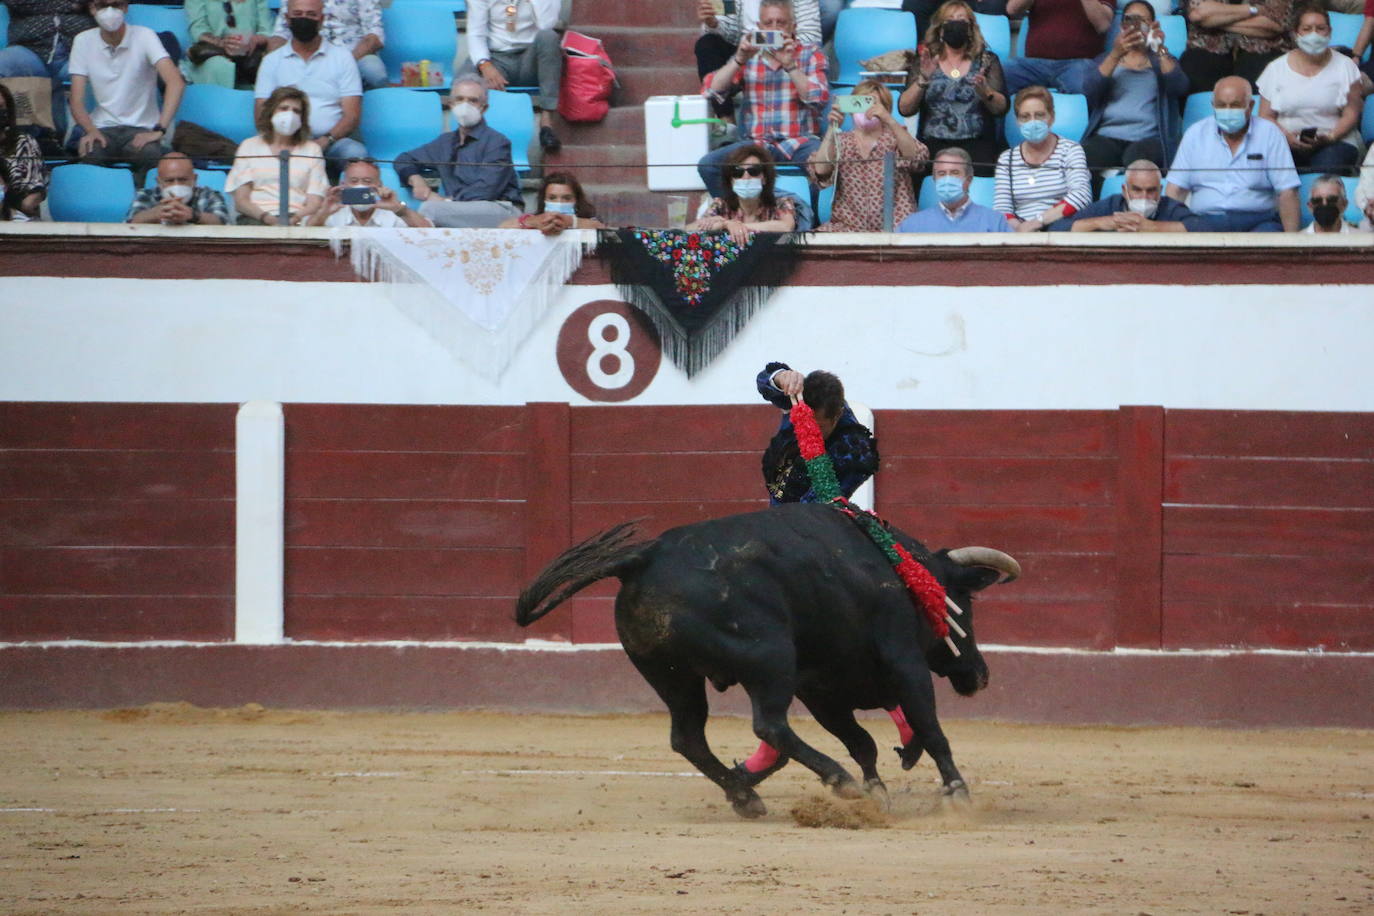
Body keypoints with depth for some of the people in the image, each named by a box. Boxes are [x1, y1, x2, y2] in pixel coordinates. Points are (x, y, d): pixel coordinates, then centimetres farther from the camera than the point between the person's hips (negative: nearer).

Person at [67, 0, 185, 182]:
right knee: (90, 152, -34)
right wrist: (91, 131, -24)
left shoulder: (144, 36, -6)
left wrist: (159, 131, -30)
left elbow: (175, 82, -19)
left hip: (141, 129, -1)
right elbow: (77, 101, -2)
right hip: (103, 128, 1)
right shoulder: (83, 41, 1)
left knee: (151, 153, -36)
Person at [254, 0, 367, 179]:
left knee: (356, 152, -35)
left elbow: (352, 115, 4)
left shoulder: (342, 57, 13)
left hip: (332, 141, 0)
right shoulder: (272, 61, 16)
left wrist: (326, 140, -16)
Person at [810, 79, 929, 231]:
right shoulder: (841, 141, 12)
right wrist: (832, 128, -15)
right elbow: (821, 171, -7)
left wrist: (889, 120, -27)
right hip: (848, 227, 2)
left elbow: (915, 157, -15)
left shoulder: (895, 138, 9)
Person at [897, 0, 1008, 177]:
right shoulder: (925, 62, 12)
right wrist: (922, 80, -15)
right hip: (934, 145, 0)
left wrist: (985, 92, -18)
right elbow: (905, 108, 2)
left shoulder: (986, 60, 12)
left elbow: (1001, 108, 3)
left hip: (977, 144, 0)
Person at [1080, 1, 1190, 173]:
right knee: (1088, 155, -35)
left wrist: (1161, 51, -12)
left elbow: (1179, 87, 0)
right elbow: (1089, 90, 1)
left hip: (1150, 138, -1)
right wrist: (1116, 55, -10)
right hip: (1107, 137, 1)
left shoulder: (1162, 61, 22)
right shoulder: (1104, 59, 24)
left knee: (1138, 155, -38)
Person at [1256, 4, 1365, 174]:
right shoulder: (1276, 69, 11)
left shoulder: (1344, 66, 9)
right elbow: (1266, 116, 8)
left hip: (1335, 142, -1)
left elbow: (1351, 114, 4)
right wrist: (1286, 137, -13)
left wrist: (1330, 137, -15)